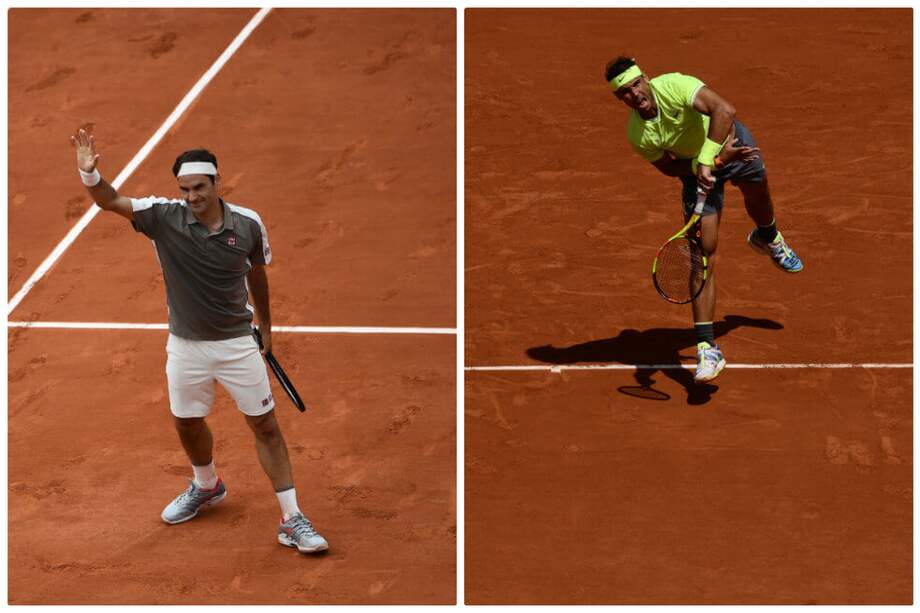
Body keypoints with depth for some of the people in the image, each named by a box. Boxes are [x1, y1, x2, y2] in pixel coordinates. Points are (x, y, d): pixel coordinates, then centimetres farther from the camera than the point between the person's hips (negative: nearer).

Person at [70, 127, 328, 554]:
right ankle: (206, 487, 49)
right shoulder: (164, 217, -13)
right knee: (187, 423, 18)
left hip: (238, 343, -1)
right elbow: (110, 201, -23)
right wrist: (89, 173, -45)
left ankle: (291, 519, 9)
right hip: (186, 346, 1)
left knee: (266, 426, 1)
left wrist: (265, 325, 18)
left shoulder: (248, 224, -11)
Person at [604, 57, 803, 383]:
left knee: (758, 196, 28)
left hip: (732, 140, 0)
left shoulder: (673, 86, -35)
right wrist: (711, 160, -27)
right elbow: (670, 167, -13)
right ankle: (707, 349, -12)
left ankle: (768, 238, 71)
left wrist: (706, 158, -53)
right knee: (702, 252, -11)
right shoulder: (638, 136, -25)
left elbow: (724, 110, -47)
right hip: (696, 166, 0)